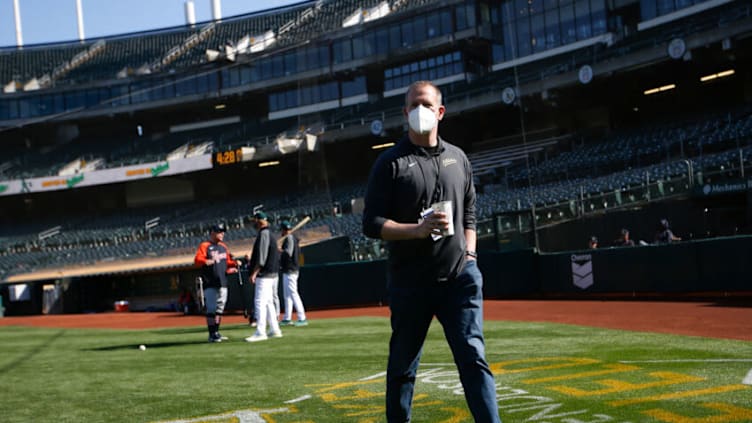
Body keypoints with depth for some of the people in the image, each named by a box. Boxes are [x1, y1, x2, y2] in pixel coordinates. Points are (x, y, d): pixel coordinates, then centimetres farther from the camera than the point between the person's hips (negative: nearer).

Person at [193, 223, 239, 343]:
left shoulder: (223, 247, 17)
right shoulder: (204, 246, -4)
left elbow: (228, 261, 24)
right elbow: (197, 260, -16)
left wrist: (234, 264, 3)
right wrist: (210, 261, -32)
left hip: (222, 283, 7)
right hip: (210, 284, -7)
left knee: (220, 309, 11)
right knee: (211, 309, -8)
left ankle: (216, 332, 19)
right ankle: (212, 334, -4)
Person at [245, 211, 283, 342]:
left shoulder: (263, 233, -13)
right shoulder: (270, 233, 18)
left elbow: (261, 256, -21)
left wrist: (254, 272, -22)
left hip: (264, 274, -10)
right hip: (272, 273, 10)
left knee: (260, 302, -12)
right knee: (268, 302, 14)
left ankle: (260, 332, -15)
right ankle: (274, 330, 17)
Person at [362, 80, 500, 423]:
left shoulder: (457, 158, 11)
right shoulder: (391, 163, -2)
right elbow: (372, 224, -6)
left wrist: (470, 254, 7)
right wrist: (418, 229, -20)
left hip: (460, 278, 2)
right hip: (410, 282, -2)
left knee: (474, 357, -4)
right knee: (403, 365, 9)